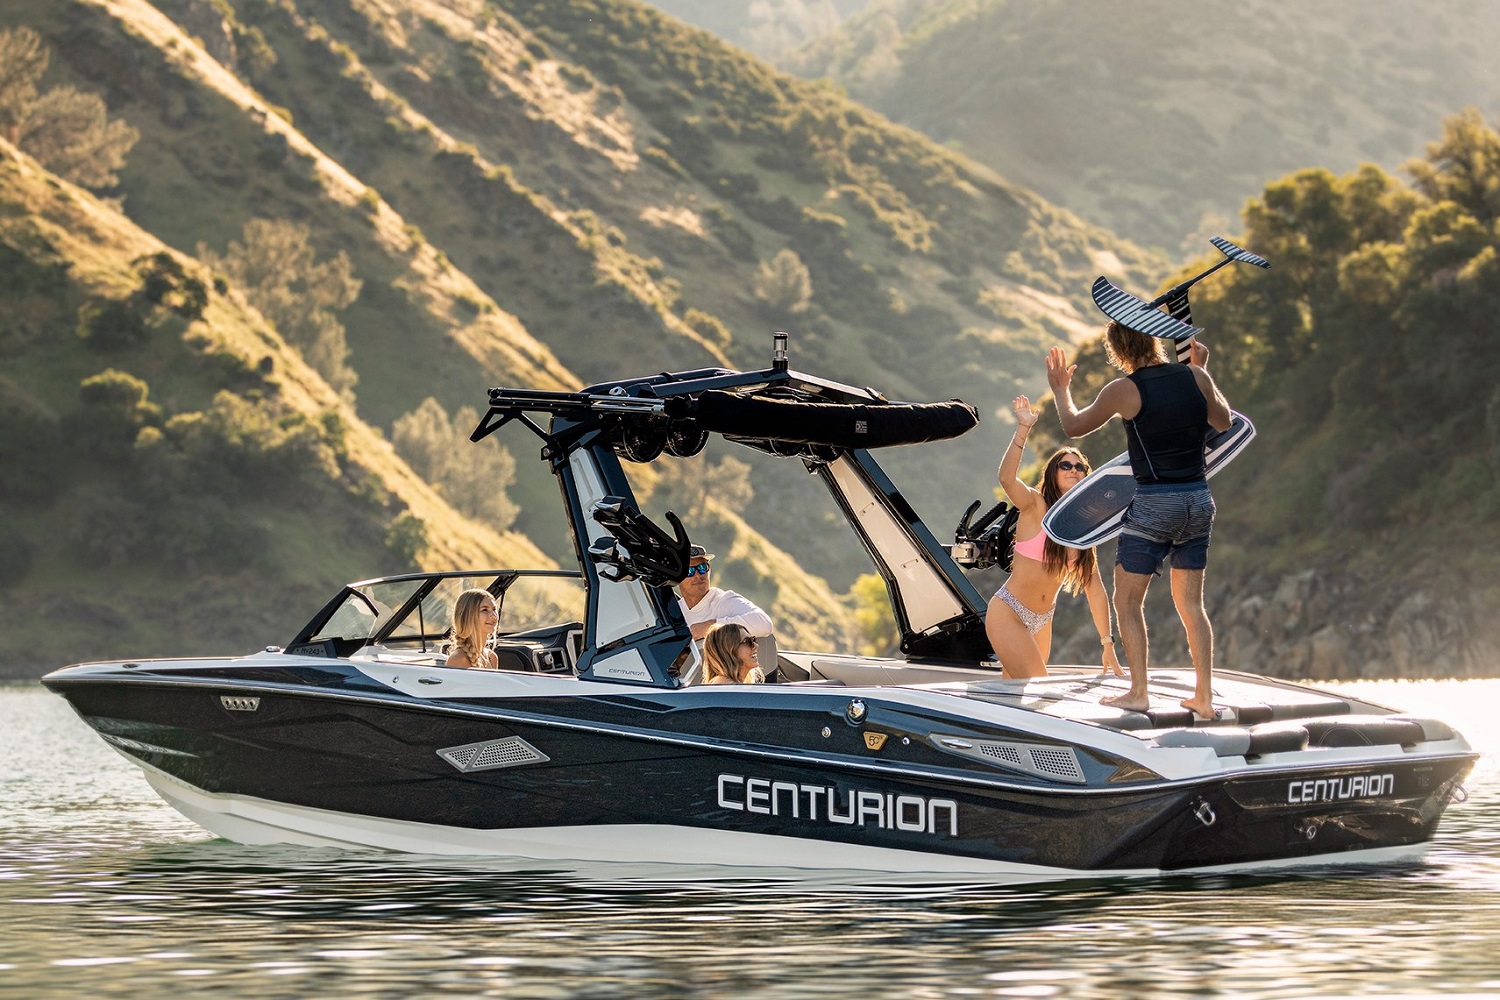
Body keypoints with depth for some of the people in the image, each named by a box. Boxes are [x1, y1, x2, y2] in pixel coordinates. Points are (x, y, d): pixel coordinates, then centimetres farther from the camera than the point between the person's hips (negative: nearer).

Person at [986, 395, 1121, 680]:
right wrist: (1023, 429, -45)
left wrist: (1107, 645, 5)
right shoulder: (1036, 506, -12)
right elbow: (1006, 478, -34)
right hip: (1007, 613, -7)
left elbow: (1095, 590, 7)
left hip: (1041, 621, 7)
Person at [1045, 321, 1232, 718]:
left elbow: (1074, 426, 4)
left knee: (1128, 601, 7)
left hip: (1154, 503, -5)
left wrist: (1061, 390, 23)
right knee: (1191, 604, 12)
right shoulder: (1195, 377, 1)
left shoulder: (1124, 391, -10)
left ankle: (1138, 693, 2)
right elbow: (1224, 421, 19)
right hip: (1198, 500, 5)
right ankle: (1204, 697, 9)